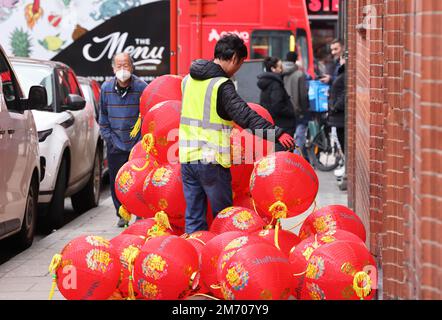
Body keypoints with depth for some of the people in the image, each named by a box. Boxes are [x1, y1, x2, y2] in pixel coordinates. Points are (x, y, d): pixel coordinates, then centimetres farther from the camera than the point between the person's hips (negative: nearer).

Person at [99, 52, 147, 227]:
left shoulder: (141, 87, -9)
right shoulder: (106, 88, 1)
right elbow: (103, 116, 12)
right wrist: (108, 137, 6)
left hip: (137, 143, -3)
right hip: (115, 145, 3)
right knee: (117, 181, 6)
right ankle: (122, 215, 19)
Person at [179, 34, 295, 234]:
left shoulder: (189, 79, 11)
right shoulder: (222, 85, -13)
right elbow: (244, 116, -23)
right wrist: (276, 134, -28)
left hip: (187, 156, 7)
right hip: (212, 160, -7)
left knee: (193, 218, 11)